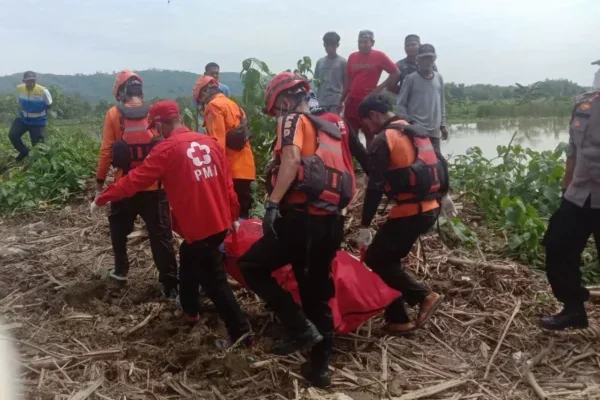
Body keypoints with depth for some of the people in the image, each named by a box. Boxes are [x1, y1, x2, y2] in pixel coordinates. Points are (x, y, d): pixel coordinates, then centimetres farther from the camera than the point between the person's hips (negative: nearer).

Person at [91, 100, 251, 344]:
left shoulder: (167, 149, -12)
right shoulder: (210, 143, 5)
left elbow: (135, 180, -7)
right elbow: (227, 182, 8)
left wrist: (101, 199, 6)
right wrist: (233, 215, 18)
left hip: (200, 227, -8)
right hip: (220, 221, 8)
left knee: (214, 282, 2)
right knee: (189, 261, 28)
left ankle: (241, 334, 7)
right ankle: (190, 311, 43)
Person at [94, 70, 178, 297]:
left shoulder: (114, 114, -3)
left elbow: (106, 152, -5)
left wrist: (99, 181, 5)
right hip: (154, 185, 0)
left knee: (119, 229, 25)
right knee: (161, 235, 3)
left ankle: (121, 270, 34)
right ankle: (170, 284, 1)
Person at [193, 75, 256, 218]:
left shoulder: (214, 106, -5)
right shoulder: (232, 104, 21)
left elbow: (217, 143, -17)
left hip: (230, 170, -9)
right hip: (245, 168, 9)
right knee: (241, 215, 13)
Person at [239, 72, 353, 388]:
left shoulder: (294, 121, 1)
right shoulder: (331, 130, 24)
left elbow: (291, 159, -19)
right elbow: (345, 180, 25)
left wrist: (273, 203, -24)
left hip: (301, 218, -8)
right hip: (331, 222, 8)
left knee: (251, 266, 7)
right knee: (317, 294, 16)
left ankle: (301, 329, -1)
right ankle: (319, 367, 23)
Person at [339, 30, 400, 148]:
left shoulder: (379, 56, -3)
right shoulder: (352, 57, 8)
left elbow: (396, 73, 0)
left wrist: (380, 87, -6)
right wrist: (342, 100, 13)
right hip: (352, 100, 4)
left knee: (369, 135, 6)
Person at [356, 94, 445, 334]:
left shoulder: (383, 140, -11)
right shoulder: (418, 133, 15)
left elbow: (375, 187, -16)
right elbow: (439, 165, 22)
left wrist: (364, 226, -14)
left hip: (408, 212, -9)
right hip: (430, 209, 9)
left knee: (375, 259, 5)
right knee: (389, 259, 17)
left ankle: (424, 296, -1)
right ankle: (397, 319, 18)